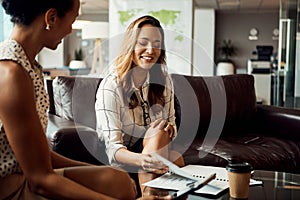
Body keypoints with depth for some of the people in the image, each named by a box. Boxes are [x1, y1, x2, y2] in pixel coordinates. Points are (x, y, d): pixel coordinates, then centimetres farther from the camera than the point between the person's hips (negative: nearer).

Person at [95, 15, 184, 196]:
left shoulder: (164, 80, 1)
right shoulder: (110, 86, -17)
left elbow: (171, 123, 11)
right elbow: (113, 147, -22)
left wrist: (169, 128, -16)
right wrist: (140, 159, -44)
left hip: (157, 150, 5)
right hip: (123, 159, -4)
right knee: (158, 134, -30)